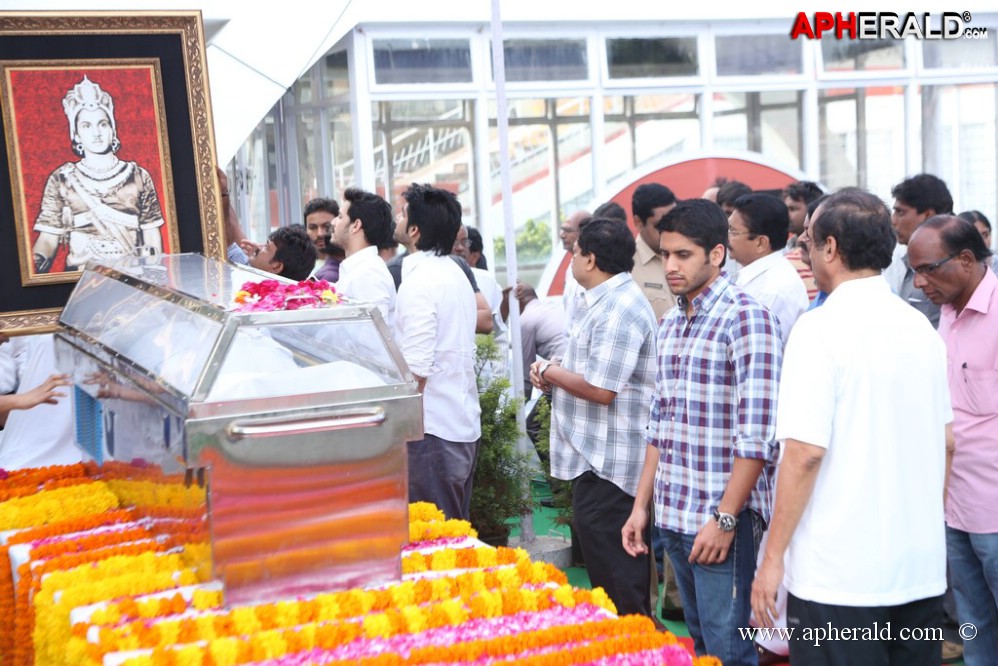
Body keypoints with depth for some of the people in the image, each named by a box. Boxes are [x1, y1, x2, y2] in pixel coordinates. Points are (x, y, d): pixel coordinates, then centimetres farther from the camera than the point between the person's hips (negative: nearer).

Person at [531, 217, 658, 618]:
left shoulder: (618, 310, -19)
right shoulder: (610, 301, 16)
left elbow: (601, 389, -25)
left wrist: (552, 373, -9)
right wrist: (554, 372, 8)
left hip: (607, 464, -11)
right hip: (598, 458, 11)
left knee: (615, 577, -3)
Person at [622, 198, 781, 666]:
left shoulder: (746, 319, -12)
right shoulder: (670, 324, 12)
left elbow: (756, 435, -17)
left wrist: (725, 518, -18)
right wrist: (641, 504, 14)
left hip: (723, 517, -7)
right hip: (674, 515, 7)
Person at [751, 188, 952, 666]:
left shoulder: (821, 328, -14)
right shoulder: (922, 328, 8)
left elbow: (805, 452, -19)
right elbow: (943, 441, 15)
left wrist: (772, 559, -13)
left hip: (840, 573, -7)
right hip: (922, 568, 7)